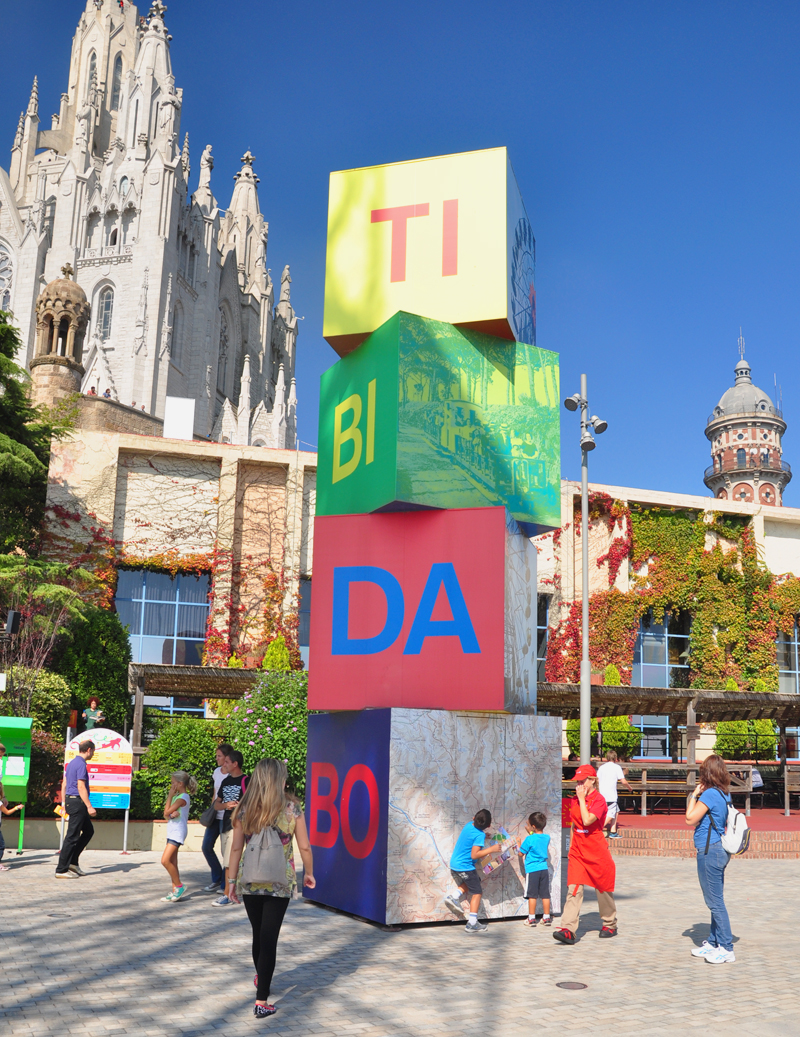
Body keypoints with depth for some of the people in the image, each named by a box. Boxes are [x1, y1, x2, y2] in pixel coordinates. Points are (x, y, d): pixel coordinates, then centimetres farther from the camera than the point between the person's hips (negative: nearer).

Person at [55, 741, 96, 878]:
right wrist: (89, 806, -20)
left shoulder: (71, 763, 15)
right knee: (72, 836, -5)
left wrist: (64, 803, 23)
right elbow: (81, 787, -20)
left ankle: (73, 862, 14)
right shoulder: (81, 765, -15)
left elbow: (64, 784, 19)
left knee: (89, 830, 16)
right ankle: (61, 870, -1)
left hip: (70, 800, 10)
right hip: (77, 802, -10)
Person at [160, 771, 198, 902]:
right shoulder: (177, 796, 14)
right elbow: (166, 815, 11)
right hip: (172, 831, 10)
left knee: (165, 860, -15)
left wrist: (170, 796, -11)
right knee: (172, 862, 10)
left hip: (178, 831, -10)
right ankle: (175, 891, 14)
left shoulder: (182, 798, -16)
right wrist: (171, 814, -12)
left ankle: (179, 886, -4)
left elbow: (167, 812, -19)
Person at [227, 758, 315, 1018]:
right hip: (280, 884, -2)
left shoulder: (244, 810, -3)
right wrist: (309, 873, 13)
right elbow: (304, 847, -2)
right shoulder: (291, 808, -7)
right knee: (269, 938, 2)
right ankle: (261, 1002, 1)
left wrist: (232, 881, 7)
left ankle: (261, 980, 43)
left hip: (249, 882, 3)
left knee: (258, 935, 21)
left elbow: (236, 848, -1)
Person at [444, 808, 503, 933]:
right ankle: (472, 923, 4)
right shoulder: (480, 835, -21)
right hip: (466, 867, -8)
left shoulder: (469, 825, 1)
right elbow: (474, 855, -26)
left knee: (467, 885, 30)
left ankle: (454, 897, 8)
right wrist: (491, 849, -23)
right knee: (477, 893, 6)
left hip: (454, 865, 8)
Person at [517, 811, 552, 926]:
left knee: (532, 895, 3)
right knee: (545, 894, 9)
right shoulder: (547, 838, 2)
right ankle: (546, 917, 14)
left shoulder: (529, 839, -14)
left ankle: (531, 918, 6)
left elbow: (521, 853, -6)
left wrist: (518, 843, 10)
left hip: (532, 870, -5)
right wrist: (531, 832, 26)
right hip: (544, 868, 5)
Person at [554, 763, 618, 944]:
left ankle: (610, 925, 30)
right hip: (577, 851, 5)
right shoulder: (575, 800, 9)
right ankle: (568, 930, -15)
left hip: (597, 851, -5)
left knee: (603, 888, 10)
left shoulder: (599, 800, -12)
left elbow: (587, 820, -26)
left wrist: (582, 799, -19)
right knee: (573, 889, -7)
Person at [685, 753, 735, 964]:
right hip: (720, 850, 10)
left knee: (715, 901, -3)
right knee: (716, 900, 16)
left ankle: (726, 948, 2)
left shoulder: (710, 794, -19)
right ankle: (712, 942, 25)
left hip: (709, 851, -10)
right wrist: (698, 795, 11)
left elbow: (690, 819, -14)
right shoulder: (724, 794, 9)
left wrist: (694, 795, -5)